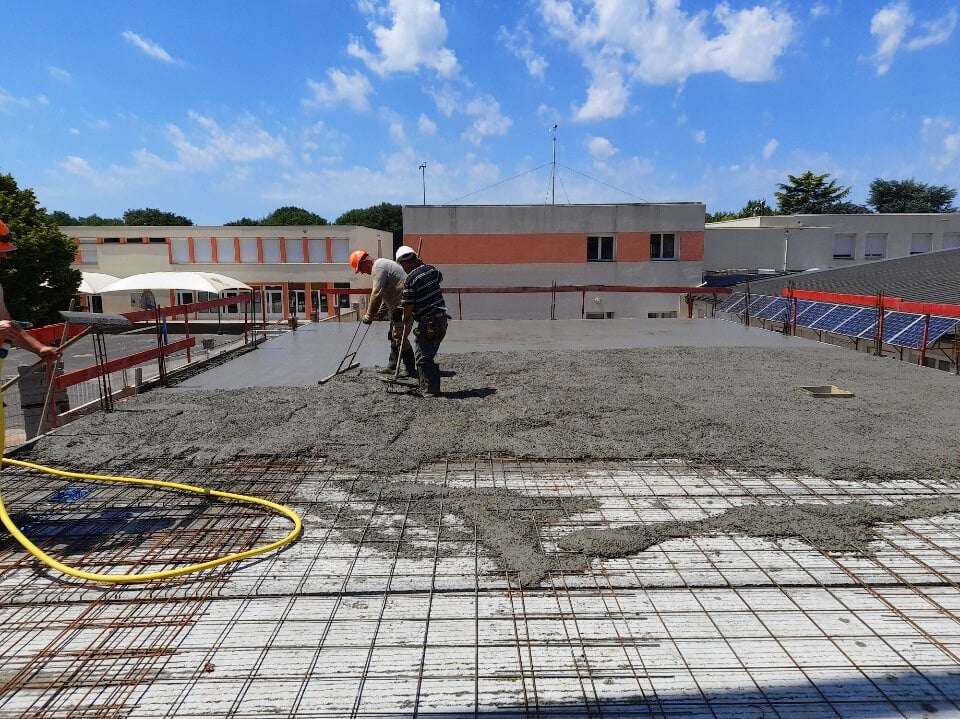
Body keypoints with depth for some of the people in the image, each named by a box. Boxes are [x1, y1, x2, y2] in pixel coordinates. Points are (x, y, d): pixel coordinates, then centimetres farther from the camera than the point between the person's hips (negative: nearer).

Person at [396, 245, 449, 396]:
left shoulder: (410, 279, -16)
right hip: (441, 318, 8)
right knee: (430, 355, 18)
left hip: (427, 323, -8)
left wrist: (406, 320, 4)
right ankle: (434, 387, 25)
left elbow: (408, 306, -15)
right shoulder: (431, 269, 6)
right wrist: (423, 264, 30)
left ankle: (429, 390, 1)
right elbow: (440, 277, 31)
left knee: (423, 357, 0)